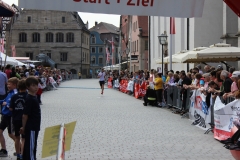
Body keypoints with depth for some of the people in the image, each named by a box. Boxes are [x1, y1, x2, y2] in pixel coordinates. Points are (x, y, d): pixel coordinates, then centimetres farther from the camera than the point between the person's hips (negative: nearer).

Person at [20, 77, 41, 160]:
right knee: (31, 147, -1)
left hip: (34, 127, 9)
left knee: (28, 146, 17)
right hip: (31, 128, -9)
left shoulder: (34, 97, 9)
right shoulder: (29, 99, -20)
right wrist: (23, 127, -13)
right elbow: (25, 115, -19)